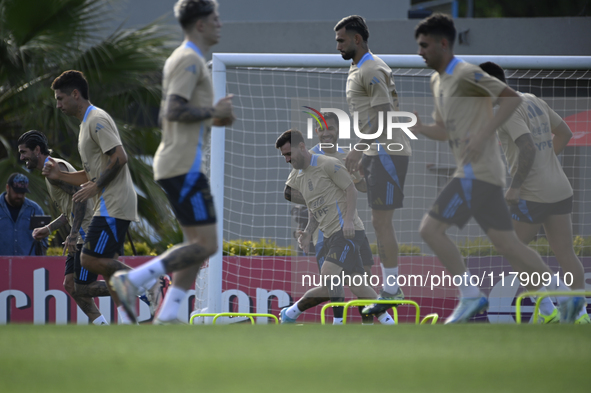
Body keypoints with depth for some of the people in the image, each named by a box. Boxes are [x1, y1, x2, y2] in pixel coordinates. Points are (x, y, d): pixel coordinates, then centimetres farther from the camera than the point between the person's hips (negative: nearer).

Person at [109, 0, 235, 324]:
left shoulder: (181, 59, 20)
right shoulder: (189, 60, -12)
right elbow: (174, 111, -23)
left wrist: (212, 120, 16)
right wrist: (214, 112, -11)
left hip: (176, 166, 10)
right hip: (184, 166, -10)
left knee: (199, 245, 9)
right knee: (205, 245, -12)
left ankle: (167, 315, 4)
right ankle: (132, 280, -15)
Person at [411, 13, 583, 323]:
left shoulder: (467, 74, -11)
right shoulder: (438, 81, 18)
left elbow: (512, 98, -17)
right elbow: (444, 131, 25)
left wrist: (482, 136, -22)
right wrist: (420, 128, 6)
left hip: (478, 173, -9)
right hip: (473, 173, 9)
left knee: (431, 228, -11)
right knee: (505, 243, 6)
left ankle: (471, 297, -7)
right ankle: (565, 296, 7)